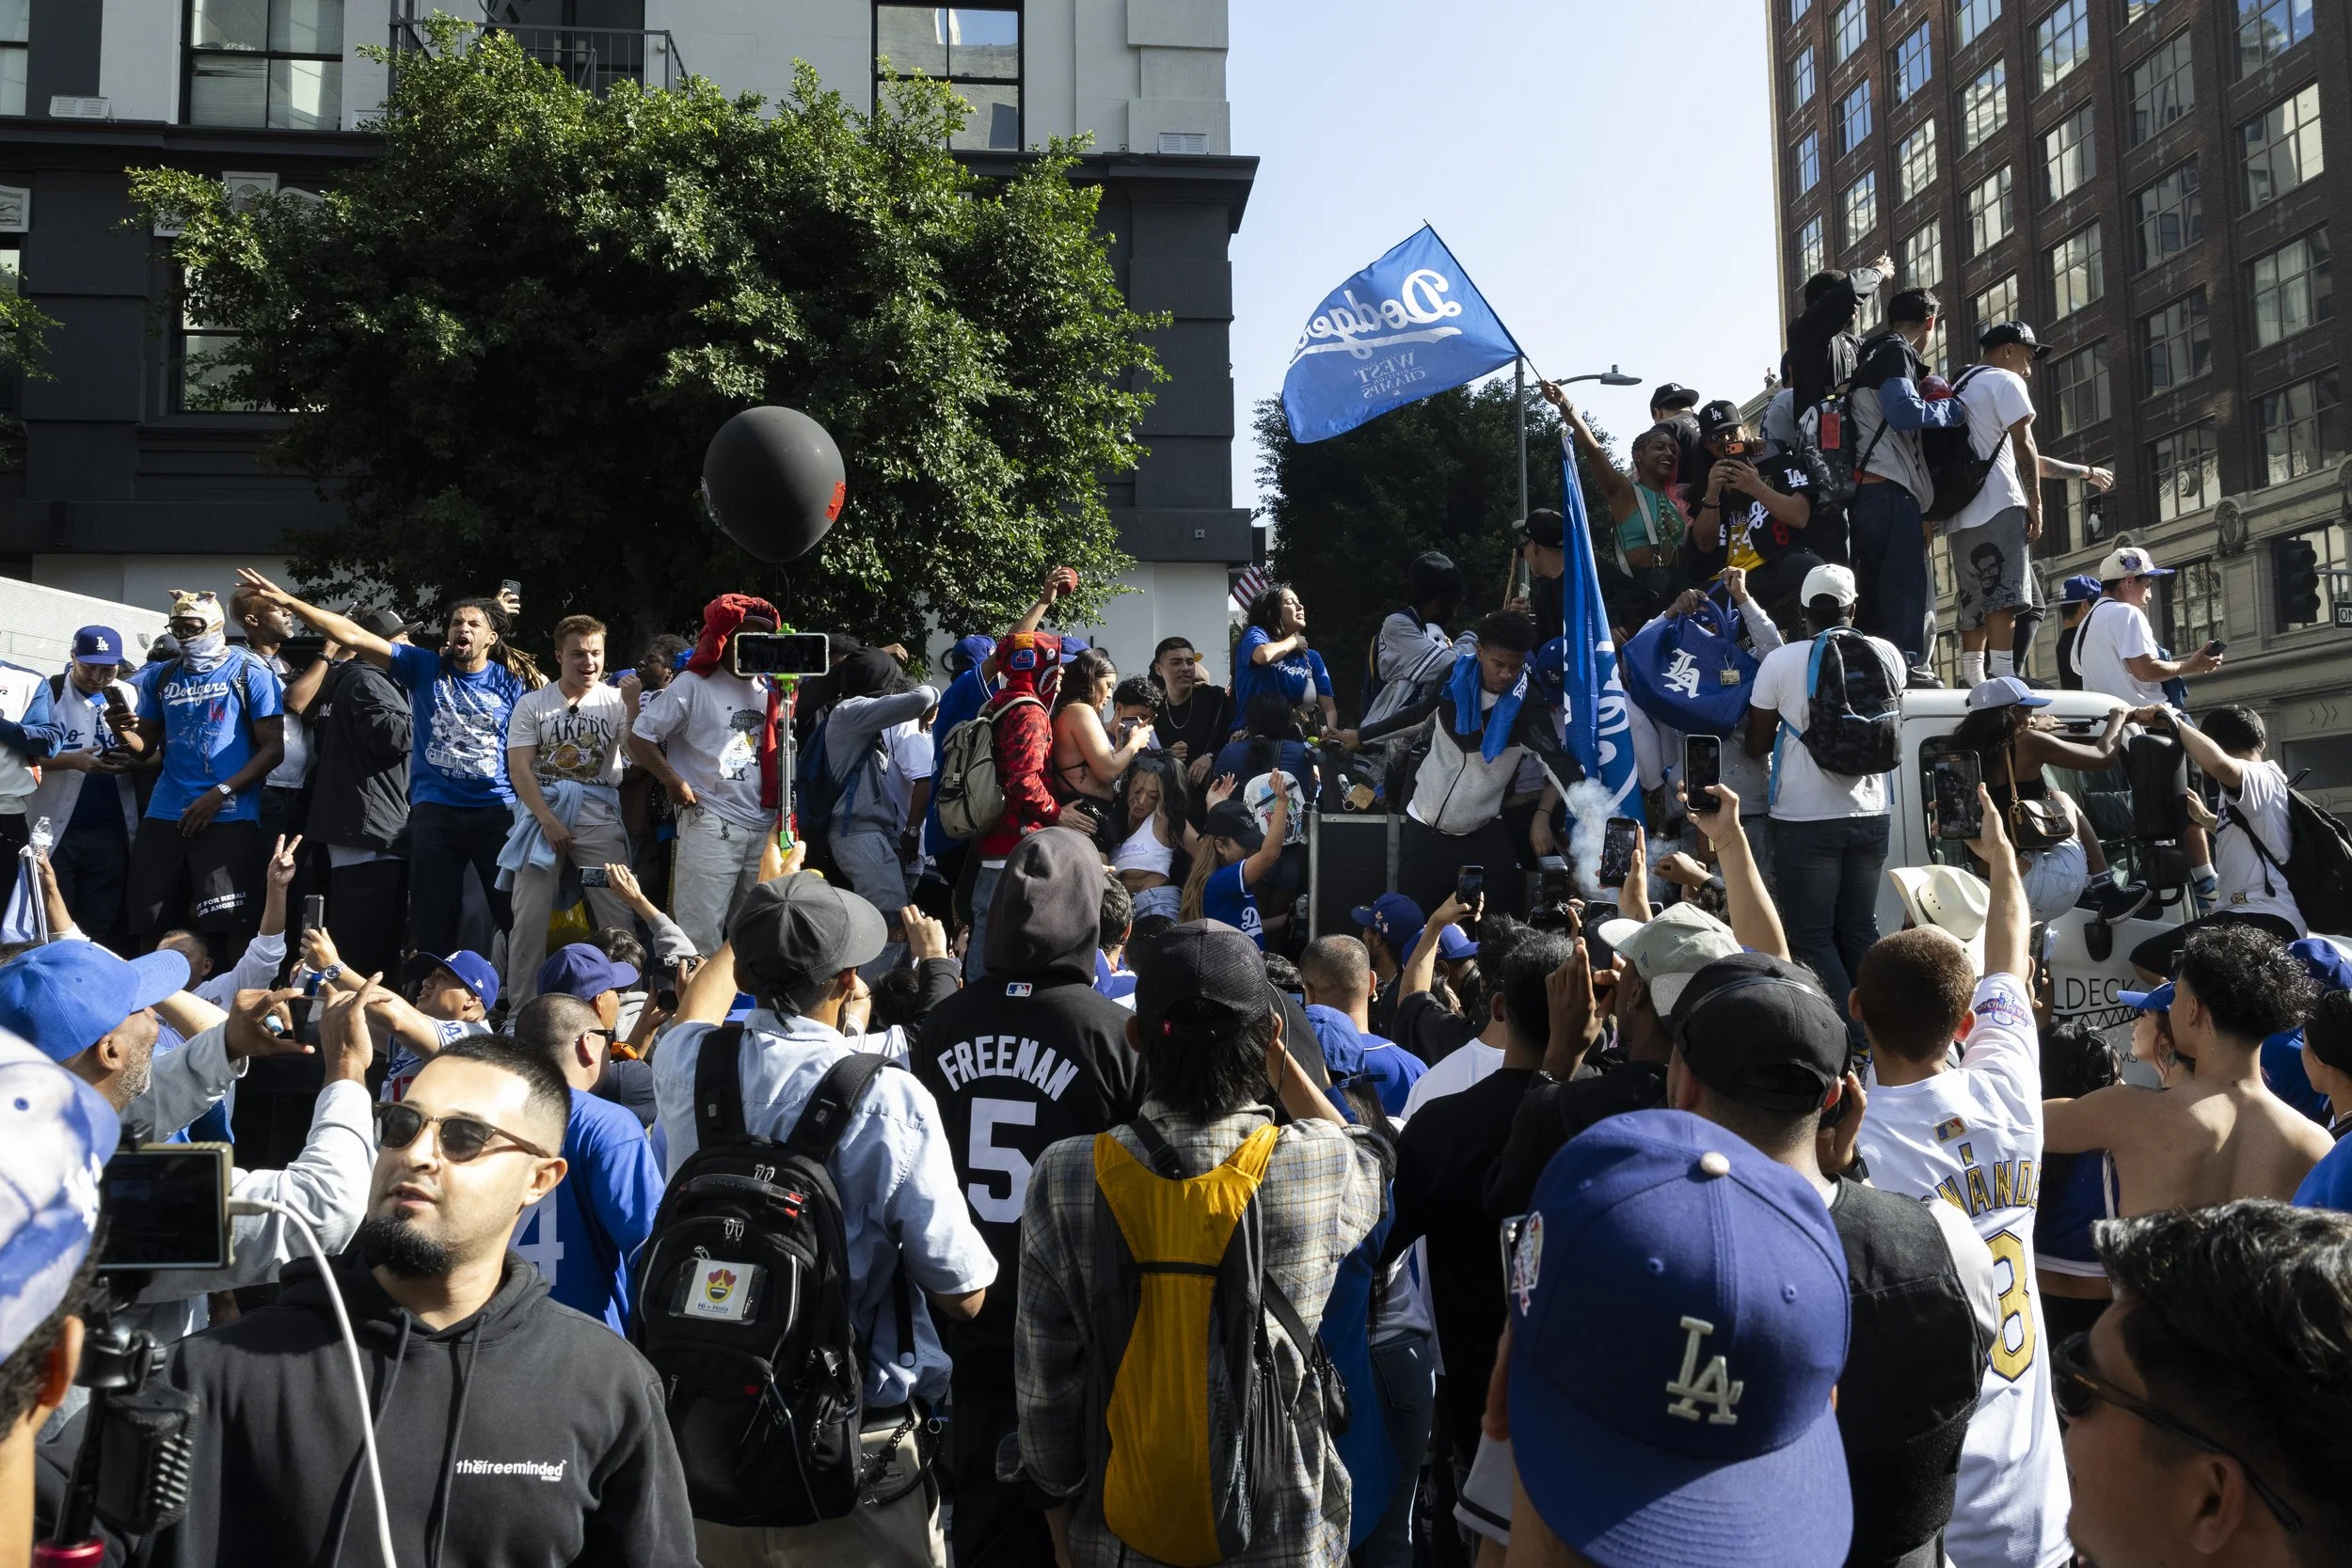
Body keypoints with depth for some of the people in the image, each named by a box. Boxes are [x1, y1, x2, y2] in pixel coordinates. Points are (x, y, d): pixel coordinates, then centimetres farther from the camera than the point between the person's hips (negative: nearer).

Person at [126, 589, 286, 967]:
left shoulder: (251, 673, -1)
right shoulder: (161, 677, 15)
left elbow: (273, 747, -6)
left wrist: (220, 793, -14)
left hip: (229, 818, -5)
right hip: (164, 816, 5)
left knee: (230, 928, -6)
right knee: (149, 929, 6)